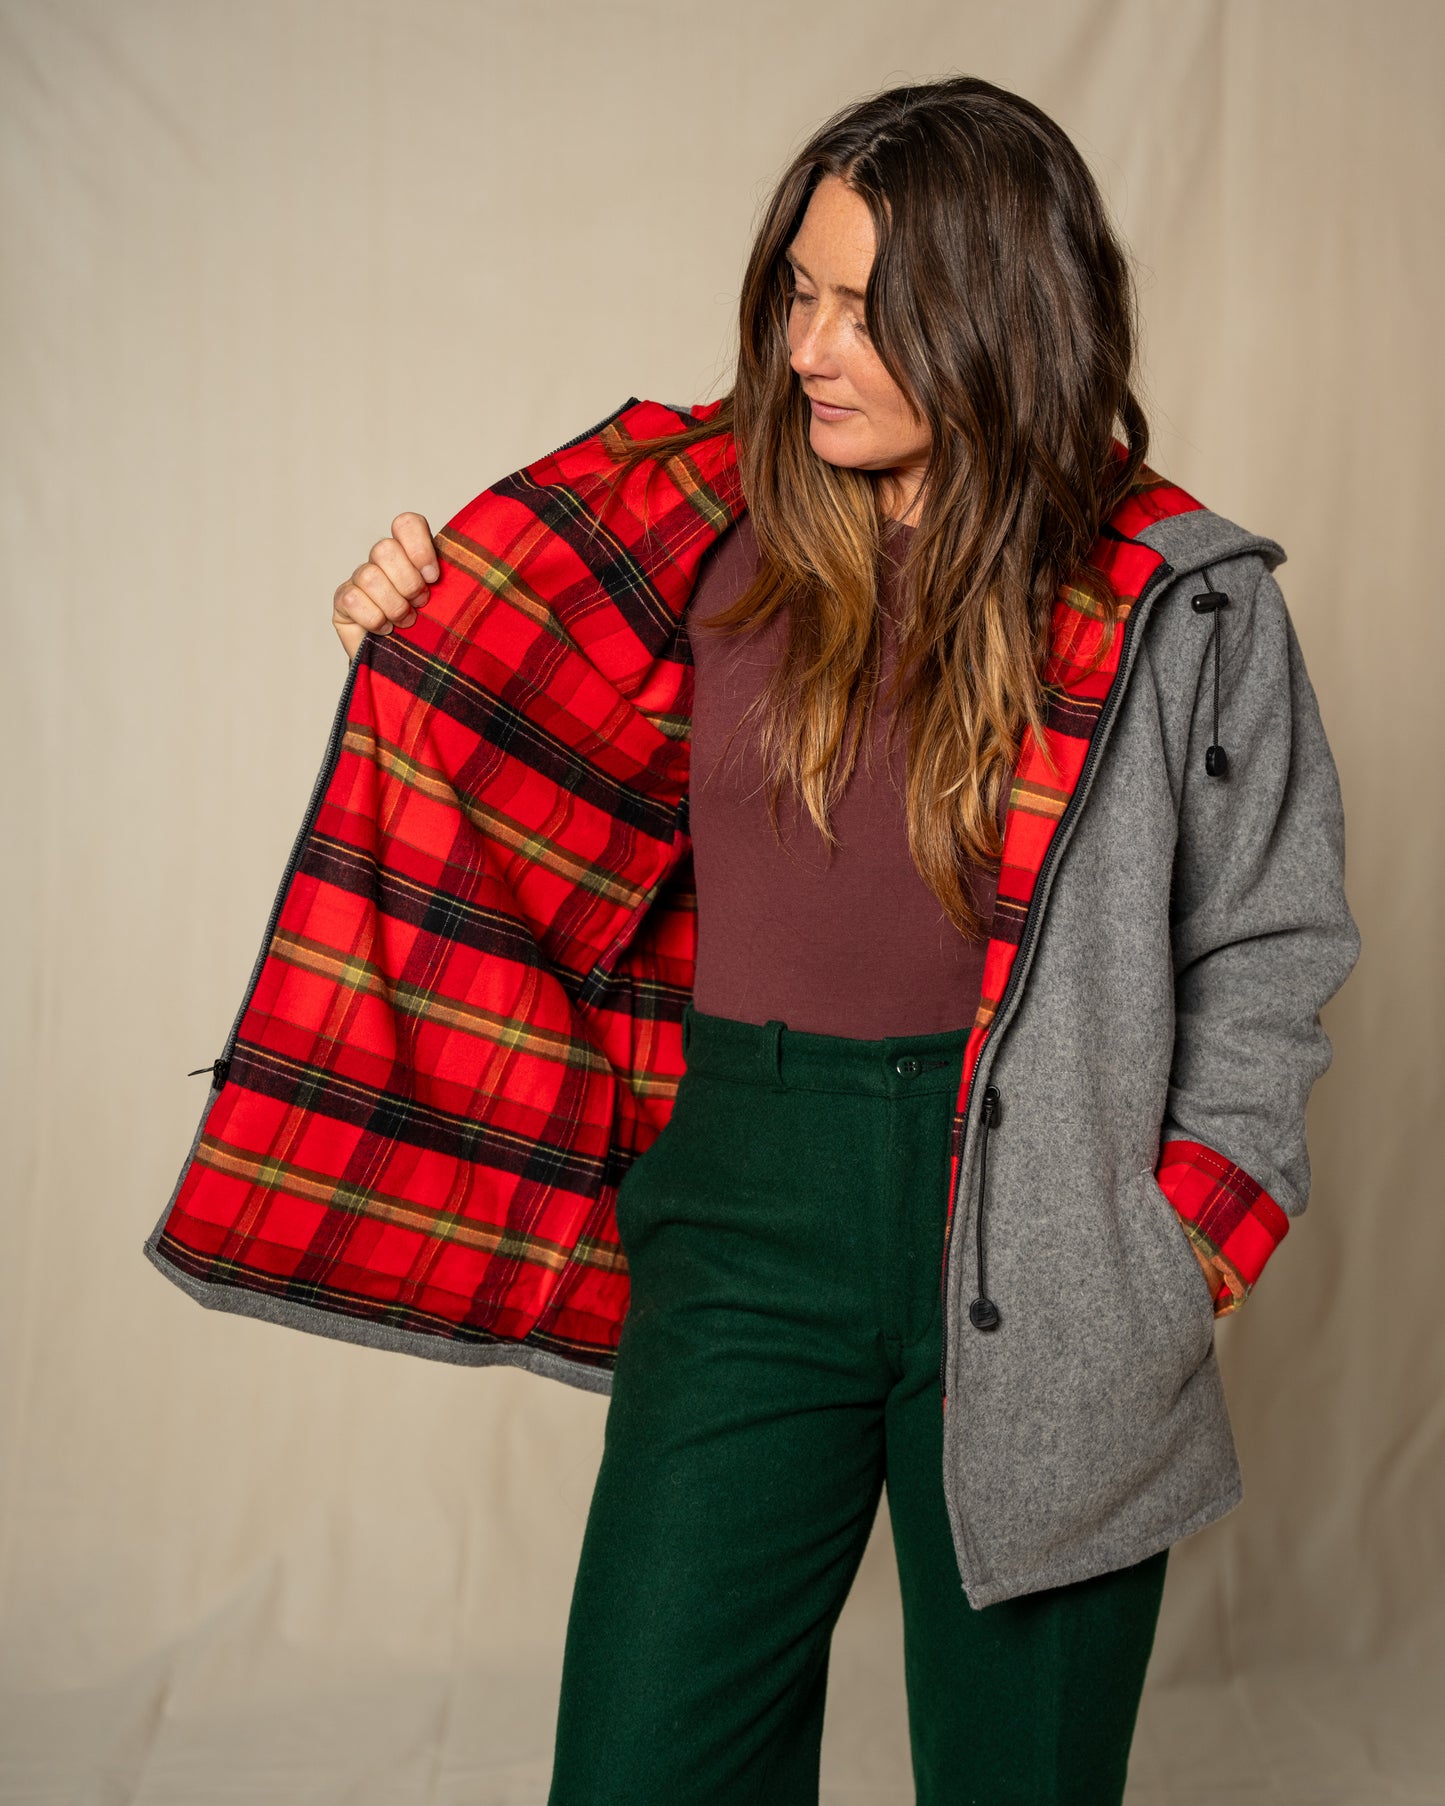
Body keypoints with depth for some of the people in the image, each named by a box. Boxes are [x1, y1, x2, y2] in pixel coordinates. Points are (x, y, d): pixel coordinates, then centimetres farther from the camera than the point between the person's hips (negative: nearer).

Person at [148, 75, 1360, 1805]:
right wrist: (432, 645, -1)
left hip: (1031, 1227, -1)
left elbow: (1266, 952, 3)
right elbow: (590, 828, 13)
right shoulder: (723, 537, 2)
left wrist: (1179, 1252, -5)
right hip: (749, 1204, 2)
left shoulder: (1178, 605, -4)